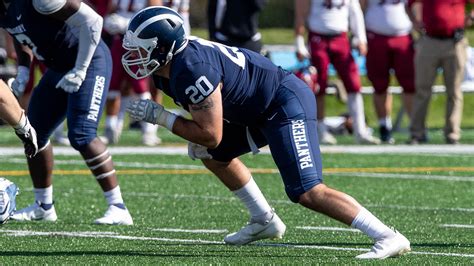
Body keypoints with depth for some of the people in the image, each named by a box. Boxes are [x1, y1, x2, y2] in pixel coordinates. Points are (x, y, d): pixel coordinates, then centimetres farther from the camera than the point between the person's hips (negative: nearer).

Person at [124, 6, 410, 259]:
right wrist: (198, 138, 4)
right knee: (213, 154, 23)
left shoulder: (193, 69, -25)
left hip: (285, 106, -11)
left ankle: (388, 238, -22)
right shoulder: (167, 72, 6)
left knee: (308, 192, -19)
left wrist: (159, 116, -15)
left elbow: (211, 135, -22)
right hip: (260, 110, 11)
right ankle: (265, 222, 30)